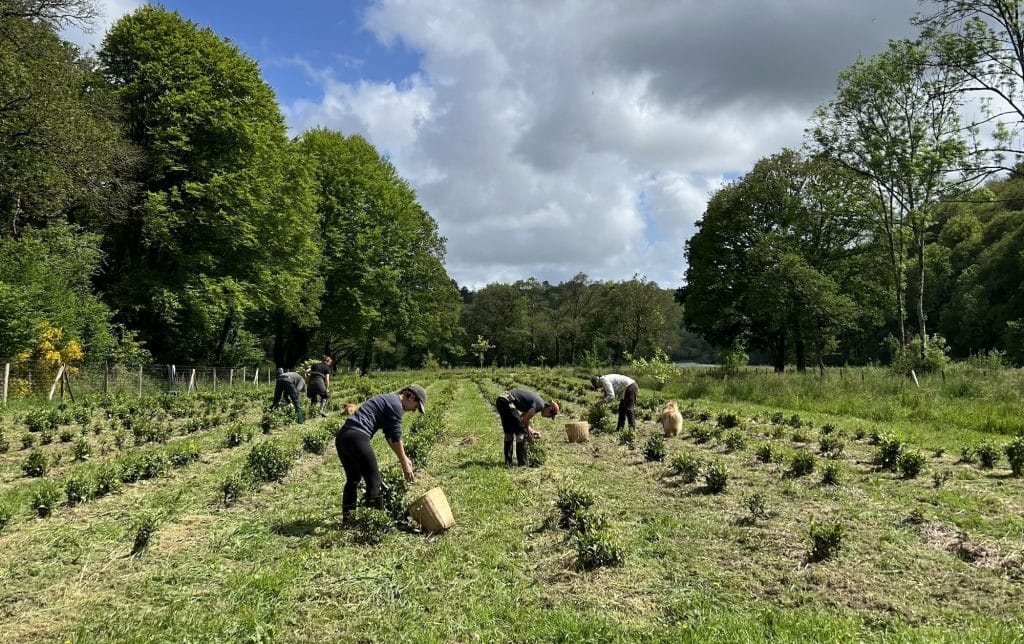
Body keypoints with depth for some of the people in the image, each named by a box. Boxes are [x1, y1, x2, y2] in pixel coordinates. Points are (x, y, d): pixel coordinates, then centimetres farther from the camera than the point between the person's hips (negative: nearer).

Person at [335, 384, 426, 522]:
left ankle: (347, 518, 28)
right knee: (374, 479, 0)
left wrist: (404, 458, 32)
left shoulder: (388, 399, 24)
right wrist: (405, 464, 5)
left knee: (353, 479, 21)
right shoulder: (396, 405, -5)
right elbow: (396, 438, -3)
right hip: (357, 437, -10)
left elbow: (390, 435, 31)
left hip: (342, 435, 10)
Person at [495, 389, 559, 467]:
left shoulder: (536, 401, 22)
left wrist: (531, 430, 24)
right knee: (521, 432, -2)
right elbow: (525, 419, -7)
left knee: (509, 432, 17)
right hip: (507, 402, -10)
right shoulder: (540, 404, -6)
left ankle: (508, 462, 20)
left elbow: (522, 417, 26)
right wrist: (528, 434, 7)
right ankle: (522, 463, 1)